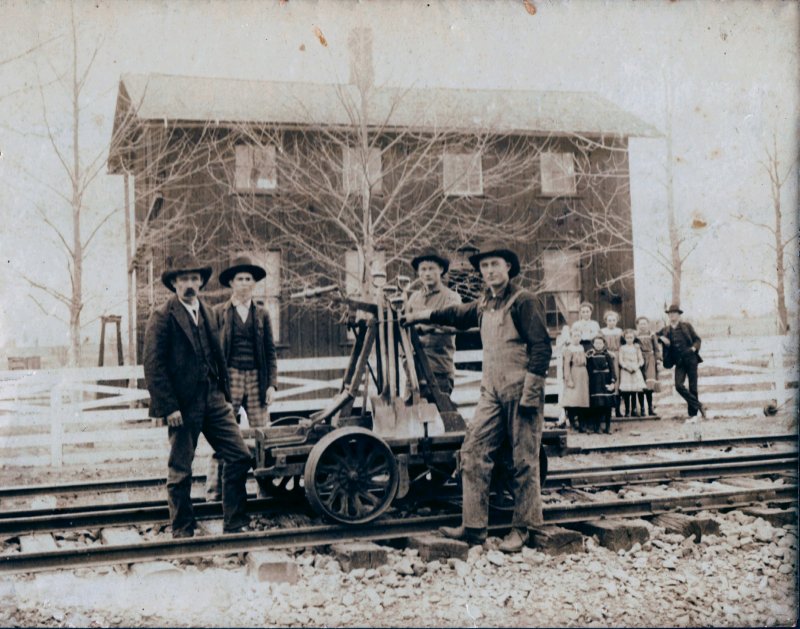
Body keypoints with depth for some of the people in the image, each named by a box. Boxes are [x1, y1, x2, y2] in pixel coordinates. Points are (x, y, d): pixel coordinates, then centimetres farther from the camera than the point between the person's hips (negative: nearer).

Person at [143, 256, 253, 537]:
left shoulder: (208, 314, 14)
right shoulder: (162, 317, -7)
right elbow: (153, 365, -12)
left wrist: (226, 396, 14)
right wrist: (169, 406, -16)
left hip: (213, 400, 6)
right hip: (182, 406, -6)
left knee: (240, 456, 2)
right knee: (180, 471, 4)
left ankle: (234, 524, 14)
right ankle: (182, 532, 18)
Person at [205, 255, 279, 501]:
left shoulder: (262, 314, 11)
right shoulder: (219, 312, 4)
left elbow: (271, 351, 10)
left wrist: (272, 384, 1)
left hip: (257, 379, 2)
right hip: (229, 378, -2)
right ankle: (214, 488, 6)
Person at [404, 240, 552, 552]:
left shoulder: (523, 301, -8)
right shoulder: (484, 304, 15)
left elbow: (541, 347, -13)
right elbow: (458, 315, 36)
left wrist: (530, 393, -18)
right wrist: (425, 315, 44)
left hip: (520, 392, -7)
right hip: (492, 392, 7)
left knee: (524, 461, 0)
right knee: (473, 452, 1)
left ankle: (521, 529, 11)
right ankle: (473, 526, 6)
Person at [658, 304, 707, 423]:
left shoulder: (686, 326, 7)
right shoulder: (665, 331, 12)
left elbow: (697, 339, 8)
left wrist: (694, 348, -11)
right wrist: (661, 338, -4)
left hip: (691, 359, -2)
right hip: (679, 362, 2)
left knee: (692, 387, -1)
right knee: (678, 385, -17)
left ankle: (693, 414, 7)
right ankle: (699, 406, -4)